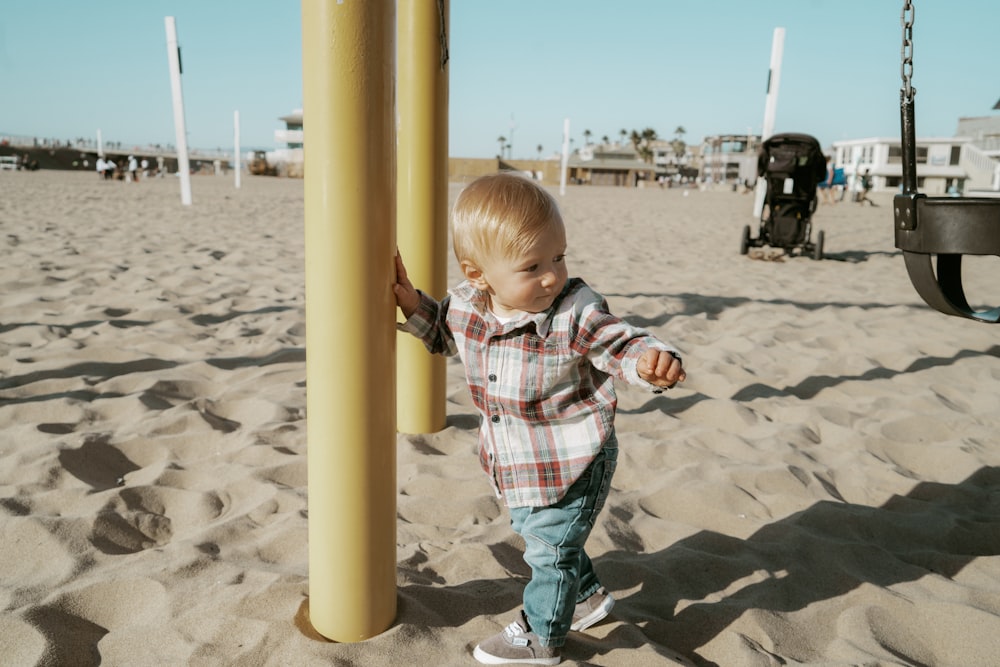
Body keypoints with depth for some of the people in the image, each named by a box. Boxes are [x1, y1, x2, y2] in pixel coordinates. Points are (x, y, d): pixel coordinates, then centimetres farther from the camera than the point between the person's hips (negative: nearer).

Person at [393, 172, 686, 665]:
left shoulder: (577, 311, -26)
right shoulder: (465, 305, -11)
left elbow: (623, 345, -20)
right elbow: (445, 334, 11)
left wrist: (652, 361, -42)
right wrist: (414, 305, -6)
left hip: (573, 463, -7)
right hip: (518, 467, 7)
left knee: (551, 548, 10)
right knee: (532, 532, 28)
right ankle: (587, 596, 54)